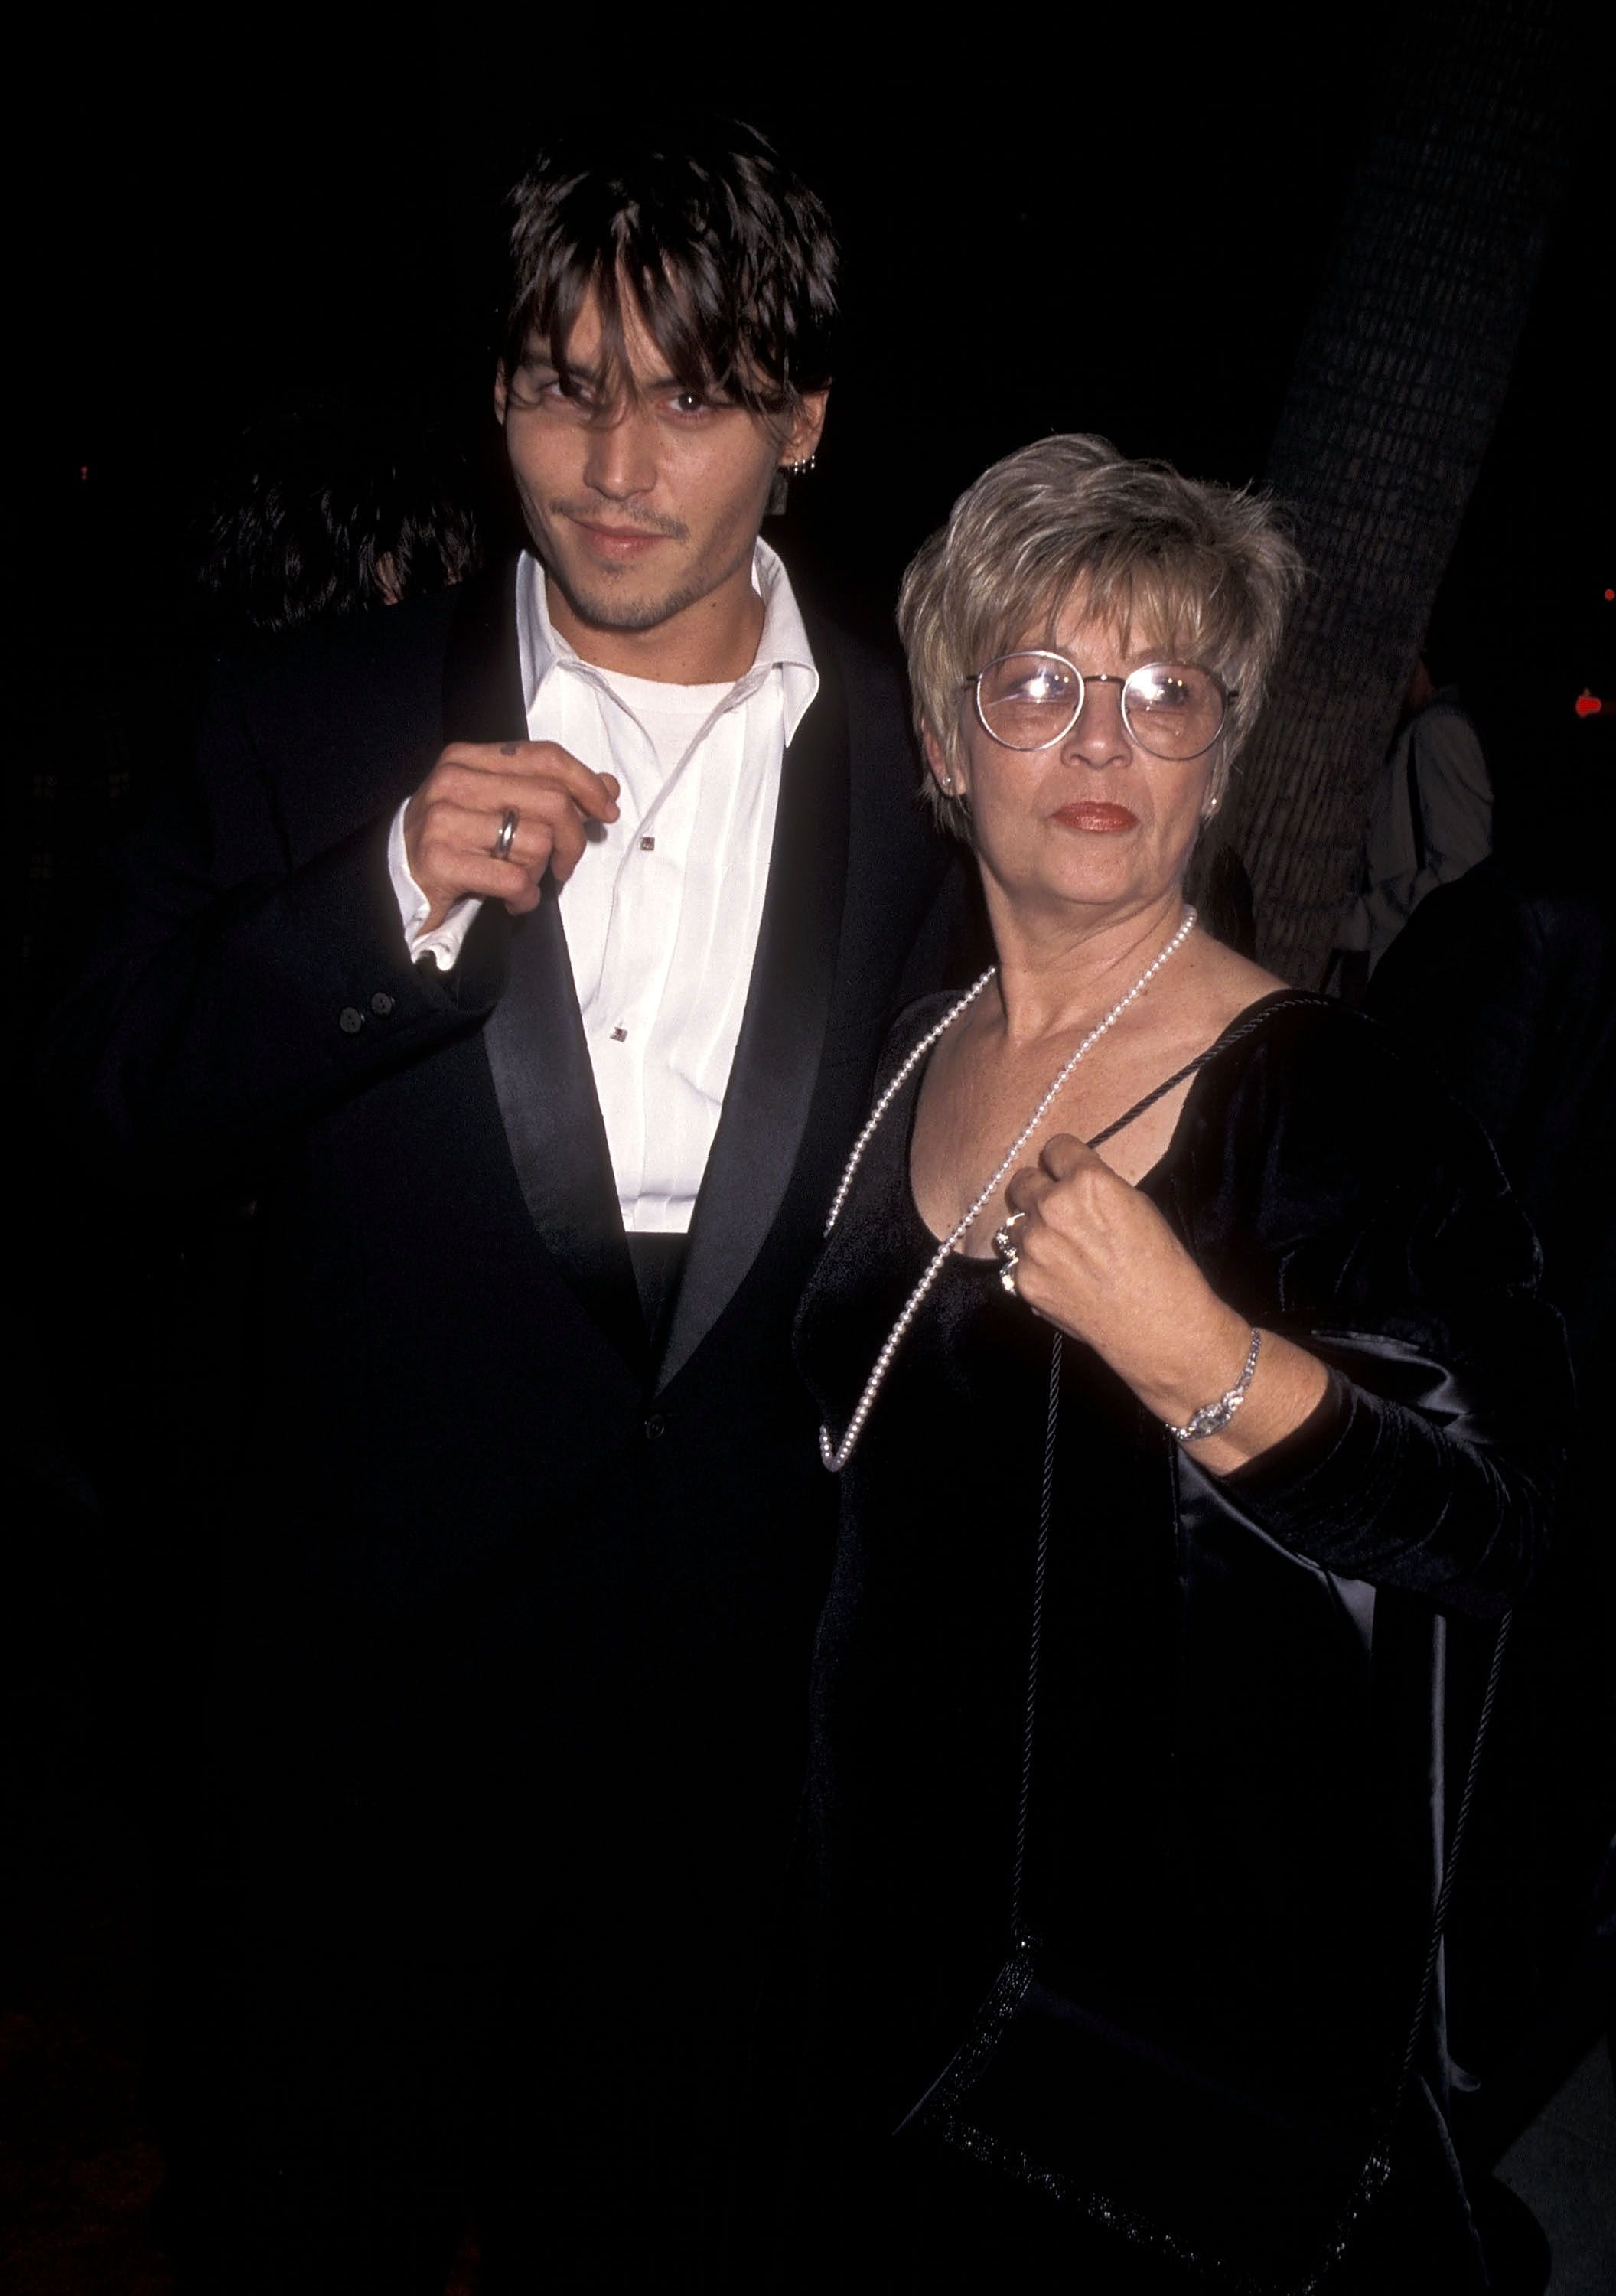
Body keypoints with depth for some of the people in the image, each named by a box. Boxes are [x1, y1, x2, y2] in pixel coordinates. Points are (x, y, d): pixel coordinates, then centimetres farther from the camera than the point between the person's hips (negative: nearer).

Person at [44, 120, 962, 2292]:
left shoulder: (920, 772, -1)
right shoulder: (318, 722, -2)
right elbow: (127, 1108, -5)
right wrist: (399, 901, -21)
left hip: (742, 1692, 1)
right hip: (372, 1662, 0)